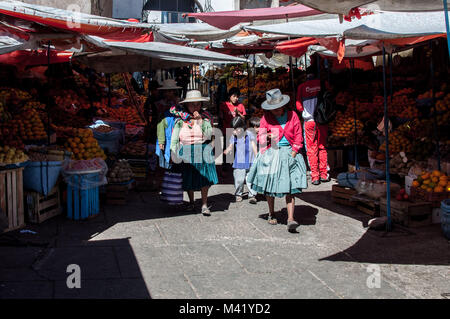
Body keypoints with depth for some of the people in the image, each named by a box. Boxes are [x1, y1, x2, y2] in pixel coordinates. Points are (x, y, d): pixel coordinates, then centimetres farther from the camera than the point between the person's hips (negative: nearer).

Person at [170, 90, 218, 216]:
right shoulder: (180, 119, 0)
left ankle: (204, 205, 7)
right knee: (188, 180, 9)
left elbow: (208, 135, -10)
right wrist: (174, 154, -4)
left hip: (203, 152, 0)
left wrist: (201, 121, -18)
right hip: (186, 154, 0)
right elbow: (174, 139, 2)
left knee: (204, 178, -4)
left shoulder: (205, 117, 1)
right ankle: (191, 202, 31)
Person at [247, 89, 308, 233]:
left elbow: (298, 137, 6)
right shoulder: (266, 117, 2)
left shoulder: (292, 115, 3)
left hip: (289, 154, 0)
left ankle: (290, 219, -14)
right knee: (269, 186, 6)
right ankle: (271, 214, 26)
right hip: (271, 154, 1)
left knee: (290, 188, -9)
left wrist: (294, 152, -6)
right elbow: (260, 137, 6)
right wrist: (268, 136, -16)